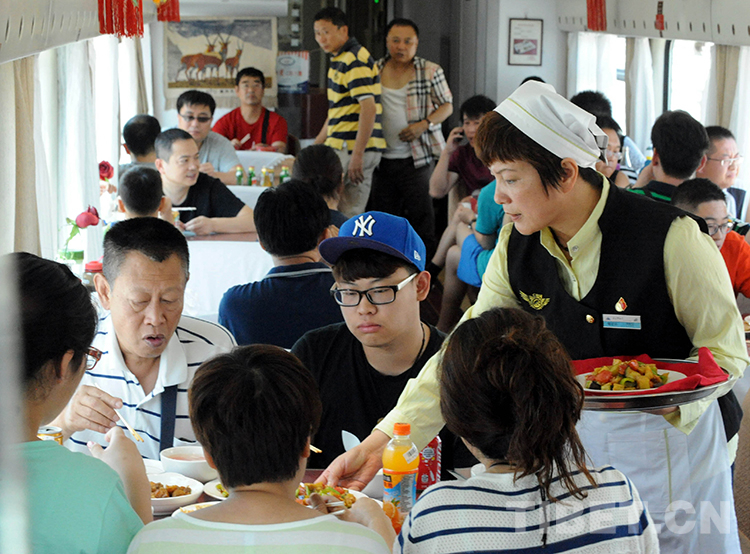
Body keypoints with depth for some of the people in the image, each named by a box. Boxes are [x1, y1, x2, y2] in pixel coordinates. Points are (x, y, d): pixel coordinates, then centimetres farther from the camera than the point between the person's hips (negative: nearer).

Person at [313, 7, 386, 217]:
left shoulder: (354, 60, -14)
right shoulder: (340, 59, 19)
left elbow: (368, 108, -22)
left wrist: (357, 154, -26)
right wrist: (316, 145, 27)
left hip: (349, 148, -10)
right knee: (351, 217, 7)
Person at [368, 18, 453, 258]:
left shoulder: (430, 72, 0)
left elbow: (447, 106, 5)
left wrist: (424, 124, -13)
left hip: (417, 158, -3)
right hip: (382, 159, 3)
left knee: (421, 218, -4)